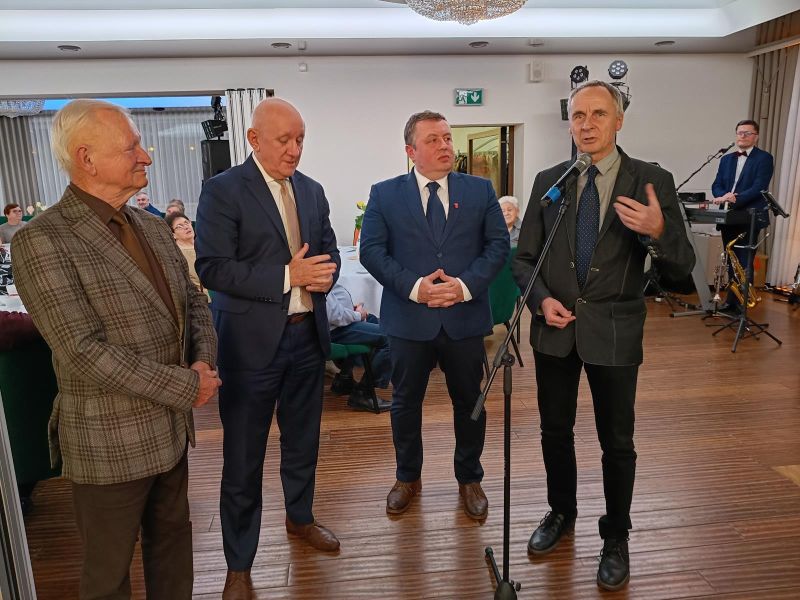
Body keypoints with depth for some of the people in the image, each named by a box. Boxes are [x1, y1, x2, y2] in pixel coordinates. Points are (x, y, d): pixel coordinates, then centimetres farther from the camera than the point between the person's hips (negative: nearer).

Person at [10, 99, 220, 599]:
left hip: (171, 427, 6)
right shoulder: (43, 241, -17)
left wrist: (204, 360, -8)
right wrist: (185, 386, -20)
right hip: (112, 443, -6)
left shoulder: (153, 227, 5)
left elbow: (193, 301, 10)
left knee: (172, 540, 23)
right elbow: (85, 352, -24)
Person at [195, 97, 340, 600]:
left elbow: (329, 249, 15)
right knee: (244, 459, 6)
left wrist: (324, 273, -8)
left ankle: (300, 517, 46)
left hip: (307, 335, 6)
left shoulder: (312, 190, 9)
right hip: (252, 341, -5)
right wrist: (287, 276, -22)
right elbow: (212, 267, -17)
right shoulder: (223, 191, -9)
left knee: (303, 440, 21)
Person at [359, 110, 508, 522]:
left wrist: (466, 284, -15)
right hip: (408, 318, 0)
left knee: (470, 402, 13)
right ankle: (408, 477, 36)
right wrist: (414, 286, -17)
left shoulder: (480, 190, 5)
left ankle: (469, 479, 35)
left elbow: (498, 244, 0)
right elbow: (371, 250, -5)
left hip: (466, 318, 1)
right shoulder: (384, 194, 1)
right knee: (405, 403, 13)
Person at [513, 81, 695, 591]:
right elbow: (525, 257, 5)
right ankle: (561, 512, 42)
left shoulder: (653, 181, -6)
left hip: (614, 332, -2)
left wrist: (658, 232, -29)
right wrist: (542, 299, -13)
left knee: (617, 442, 11)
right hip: (555, 329, 3)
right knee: (555, 431, 17)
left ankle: (616, 537, 34)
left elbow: (682, 267, -9)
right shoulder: (548, 180, 1)